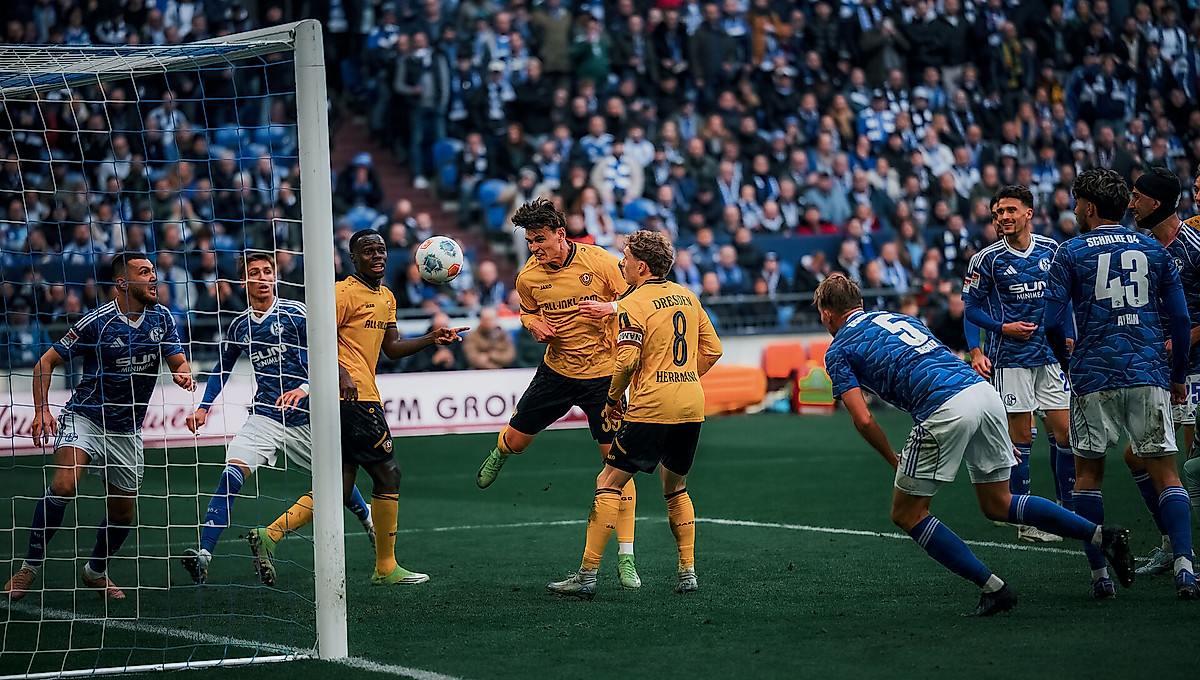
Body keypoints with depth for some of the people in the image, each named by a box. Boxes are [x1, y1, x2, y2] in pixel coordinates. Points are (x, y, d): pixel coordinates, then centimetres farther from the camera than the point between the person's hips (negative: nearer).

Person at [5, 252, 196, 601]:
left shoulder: (162, 318, -2)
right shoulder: (98, 321, -16)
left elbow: (178, 361, -1)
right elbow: (47, 362, -9)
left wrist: (183, 374, -26)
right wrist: (41, 410, -20)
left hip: (126, 431, 5)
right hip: (84, 417, -5)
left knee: (123, 513, 9)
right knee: (64, 485, -28)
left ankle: (96, 571, 36)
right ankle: (30, 566, -14)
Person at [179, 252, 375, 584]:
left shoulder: (295, 314, -8)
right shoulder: (239, 326, 6)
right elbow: (222, 369, 21)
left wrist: (305, 388, -29)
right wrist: (204, 407, 10)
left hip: (304, 416, -2)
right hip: (264, 417, 2)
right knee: (231, 475, -21)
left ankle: (369, 521, 48)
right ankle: (204, 554, -31)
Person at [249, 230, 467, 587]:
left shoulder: (386, 297, 20)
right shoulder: (344, 293, -9)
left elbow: (392, 348, 26)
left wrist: (431, 339, 13)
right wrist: (342, 374, -29)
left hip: (361, 397, 10)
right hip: (355, 397, -10)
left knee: (340, 486, 5)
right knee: (388, 474, -3)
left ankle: (270, 534, -1)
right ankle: (386, 568, 6)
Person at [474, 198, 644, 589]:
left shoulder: (601, 262, -15)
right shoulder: (528, 277, -5)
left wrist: (609, 308, -26)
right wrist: (534, 324, -7)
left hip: (603, 373, -3)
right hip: (556, 370, 3)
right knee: (517, 439, 10)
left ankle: (626, 558, -2)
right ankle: (499, 455, 54)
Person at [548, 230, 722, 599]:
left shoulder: (632, 305, -8)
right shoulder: (687, 296, 13)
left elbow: (627, 361, -18)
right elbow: (712, 349, 16)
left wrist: (613, 397, -2)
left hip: (651, 408, -7)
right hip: (692, 406, 7)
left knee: (608, 485, -1)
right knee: (675, 489, 23)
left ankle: (587, 575, -6)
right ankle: (687, 572, 19)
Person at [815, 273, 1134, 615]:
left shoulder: (838, 351, 10)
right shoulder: (897, 318, 31)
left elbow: (863, 420, -2)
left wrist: (894, 462, 15)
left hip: (946, 409, -7)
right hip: (985, 391, 7)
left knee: (907, 514, 9)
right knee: (998, 504, 20)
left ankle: (993, 588, 2)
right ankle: (1102, 535, 9)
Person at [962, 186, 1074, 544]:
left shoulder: (1051, 249, 6)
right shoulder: (987, 259, -5)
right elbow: (971, 308, 0)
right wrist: (1003, 327, -12)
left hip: (1051, 354, 4)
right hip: (1010, 358, -3)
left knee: (1065, 433, 1)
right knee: (1020, 437, -3)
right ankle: (1024, 521, 3)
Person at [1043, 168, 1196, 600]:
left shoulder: (1070, 253, 1)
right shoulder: (1154, 251, 9)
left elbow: (1052, 324, -4)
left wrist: (1065, 360, 15)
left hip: (1092, 376, -2)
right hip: (1148, 374, 2)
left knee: (1088, 472, 9)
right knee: (1165, 472, 2)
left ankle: (1099, 574, 4)